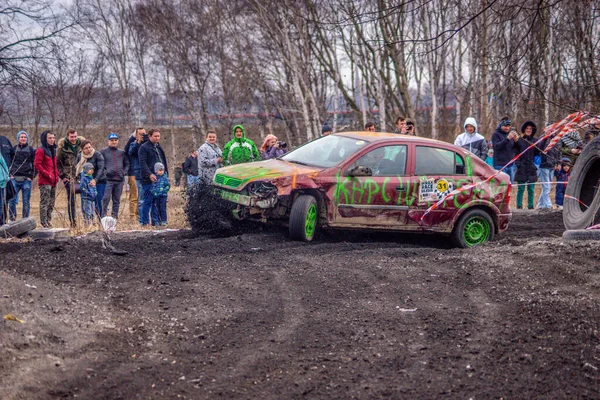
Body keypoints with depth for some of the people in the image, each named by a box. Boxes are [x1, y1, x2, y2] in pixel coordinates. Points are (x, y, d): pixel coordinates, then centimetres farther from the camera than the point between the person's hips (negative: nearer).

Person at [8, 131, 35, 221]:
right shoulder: (14, 149, 10)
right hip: (15, 178, 1)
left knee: (26, 201, 1)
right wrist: (10, 173, 1)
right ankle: (12, 219, 5)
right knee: (12, 200, -4)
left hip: (27, 179, -1)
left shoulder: (31, 150, 6)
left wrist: (31, 176, -5)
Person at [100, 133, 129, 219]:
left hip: (120, 179, 4)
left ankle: (115, 217, 14)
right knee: (106, 199, -12)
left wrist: (124, 172, 3)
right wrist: (104, 171, -9)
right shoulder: (103, 151, 5)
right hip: (108, 179, -4)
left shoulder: (122, 152, 15)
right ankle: (103, 217, -10)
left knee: (117, 200, 8)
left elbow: (127, 164, 19)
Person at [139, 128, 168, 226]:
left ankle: (155, 221, 14)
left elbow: (164, 161, 27)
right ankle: (144, 222, -2)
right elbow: (142, 163, -14)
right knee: (148, 201, -6)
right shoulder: (144, 148, -5)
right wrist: (150, 174, -24)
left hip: (160, 179, 7)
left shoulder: (159, 147, 21)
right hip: (149, 180, -7)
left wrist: (166, 173, 15)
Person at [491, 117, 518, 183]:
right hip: (500, 165, -6)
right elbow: (496, 146, -17)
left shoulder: (510, 133, 14)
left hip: (511, 164, 6)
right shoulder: (496, 134, -2)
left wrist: (515, 141, -7)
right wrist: (507, 139, -25)